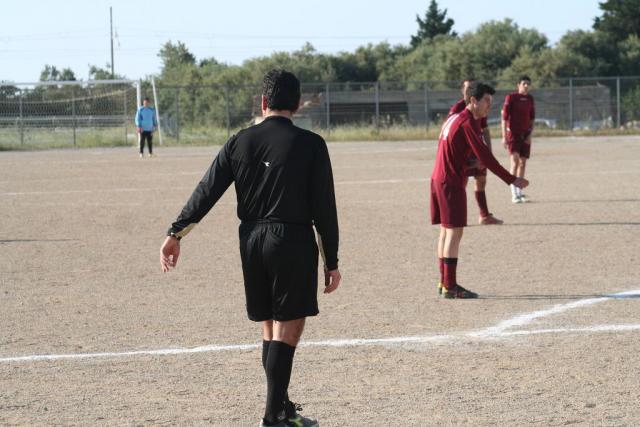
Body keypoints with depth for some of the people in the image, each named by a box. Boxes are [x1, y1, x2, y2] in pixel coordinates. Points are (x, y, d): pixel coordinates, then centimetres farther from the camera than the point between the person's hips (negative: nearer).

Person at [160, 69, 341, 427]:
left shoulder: (240, 141, 5)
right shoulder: (310, 144, -5)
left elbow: (207, 192, 3)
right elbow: (324, 208, -5)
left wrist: (176, 234, 8)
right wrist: (331, 262, 0)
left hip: (252, 241, 5)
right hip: (294, 242, -5)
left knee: (271, 327, 17)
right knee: (288, 328, -2)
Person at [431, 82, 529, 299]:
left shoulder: (454, 118, 16)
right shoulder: (468, 123, -14)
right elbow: (485, 157, -18)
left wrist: (471, 164, 10)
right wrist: (512, 180, -16)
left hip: (438, 180, 10)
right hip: (452, 183, -10)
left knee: (446, 230, 12)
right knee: (454, 232, -8)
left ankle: (445, 282, 17)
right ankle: (450, 287, -10)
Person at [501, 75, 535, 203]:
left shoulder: (530, 99, 10)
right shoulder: (511, 97, -6)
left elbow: (532, 118, 16)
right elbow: (504, 117, -6)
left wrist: (530, 134, 4)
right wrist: (504, 136, -11)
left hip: (525, 135, 5)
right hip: (513, 133, -5)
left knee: (523, 163, 7)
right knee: (515, 161, -15)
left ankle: (519, 193, 16)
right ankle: (514, 194, -17)